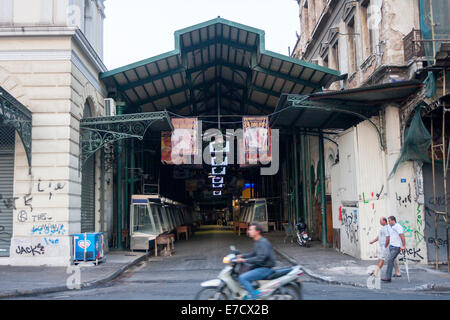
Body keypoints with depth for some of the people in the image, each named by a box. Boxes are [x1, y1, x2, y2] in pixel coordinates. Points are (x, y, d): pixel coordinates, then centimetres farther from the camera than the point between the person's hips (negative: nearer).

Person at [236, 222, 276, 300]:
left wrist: (245, 260, -27)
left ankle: (255, 296, -14)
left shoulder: (263, 242, -19)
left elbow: (261, 258, -29)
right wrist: (242, 256, 10)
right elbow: (254, 254, 23)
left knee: (242, 278, -19)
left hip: (266, 268, -11)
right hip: (260, 266, 11)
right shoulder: (257, 242, 13)